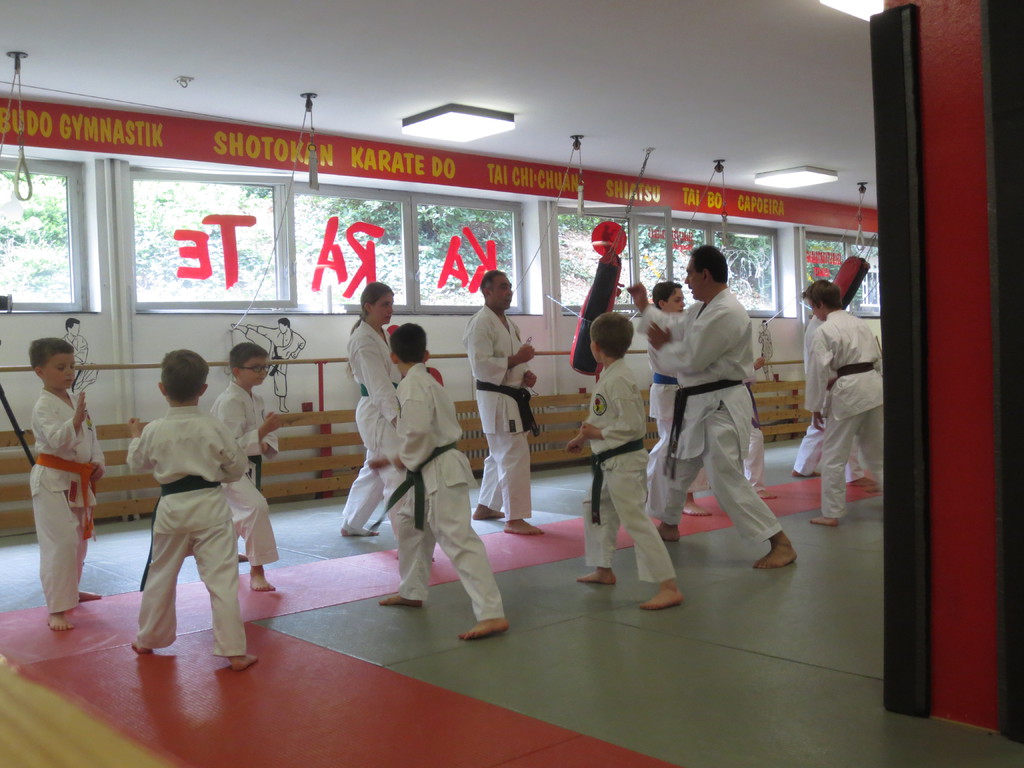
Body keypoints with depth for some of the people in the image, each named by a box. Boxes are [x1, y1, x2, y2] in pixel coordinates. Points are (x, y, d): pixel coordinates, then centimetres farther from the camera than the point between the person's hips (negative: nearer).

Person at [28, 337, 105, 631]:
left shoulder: (75, 401, 10)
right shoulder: (44, 405, -15)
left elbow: (91, 436, 17)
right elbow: (57, 439, -29)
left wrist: (97, 462, 4)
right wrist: (76, 420, -45)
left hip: (78, 481, 9)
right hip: (53, 482, -9)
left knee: (79, 539, 21)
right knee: (61, 543, -14)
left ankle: (71, 590, 40)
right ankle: (56, 609, -9)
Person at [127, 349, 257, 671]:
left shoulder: (154, 431, -6)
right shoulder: (214, 427, -10)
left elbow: (137, 463, 13)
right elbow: (238, 467, 0)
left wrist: (135, 436, 31)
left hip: (171, 508, 2)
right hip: (210, 507, -2)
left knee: (160, 575, 20)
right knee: (222, 579, 0)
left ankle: (148, 639, 37)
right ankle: (234, 650, 0)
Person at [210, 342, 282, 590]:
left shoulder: (256, 399, 9)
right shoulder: (230, 401, -19)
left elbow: (267, 434, 15)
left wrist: (266, 444, -7)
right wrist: (262, 431, -32)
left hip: (248, 467, 10)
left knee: (241, 514, 22)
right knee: (257, 506, -26)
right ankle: (257, 572, -18)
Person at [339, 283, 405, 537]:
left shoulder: (381, 335, 14)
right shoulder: (363, 339, -15)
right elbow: (378, 385, -21)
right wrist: (398, 416, -25)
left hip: (385, 412, 10)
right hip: (376, 414, -10)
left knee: (374, 471, 20)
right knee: (398, 477, -13)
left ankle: (351, 524, 37)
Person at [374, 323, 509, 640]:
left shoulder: (411, 386, -15)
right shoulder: (426, 381, 15)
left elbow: (419, 431, -27)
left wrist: (406, 459, -10)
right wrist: (398, 458, 25)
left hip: (439, 473, -11)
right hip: (438, 470, 11)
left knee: (458, 539, -14)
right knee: (409, 522, 25)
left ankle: (491, 614, -16)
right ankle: (412, 592, 39)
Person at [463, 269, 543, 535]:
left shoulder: (507, 324, 16)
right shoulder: (481, 323, -15)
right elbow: (481, 366, -23)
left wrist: (525, 375, 6)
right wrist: (515, 360, -22)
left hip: (512, 396, 10)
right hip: (496, 399, -10)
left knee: (499, 455, 18)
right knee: (514, 456, -10)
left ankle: (485, 508, 31)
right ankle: (515, 519, -4)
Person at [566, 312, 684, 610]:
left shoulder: (618, 380, -21)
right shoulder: (609, 375, 9)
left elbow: (634, 425, -24)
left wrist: (598, 433, -16)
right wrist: (583, 437, 18)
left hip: (624, 461, -11)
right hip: (610, 462, 11)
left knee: (636, 521, -13)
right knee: (595, 511, 23)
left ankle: (669, 587, -11)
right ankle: (603, 570, 37)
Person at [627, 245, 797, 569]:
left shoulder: (726, 313, -21)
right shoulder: (699, 310, 11)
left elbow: (692, 360, -23)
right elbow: (671, 337, 16)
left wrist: (663, 346, -5)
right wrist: (644, 307, 16)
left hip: (721, 406, -10)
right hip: (695, 404, 10)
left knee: (726, 479, -13)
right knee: (676, 467, 22)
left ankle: (781, 544, -6)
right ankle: (668, 524, 45)